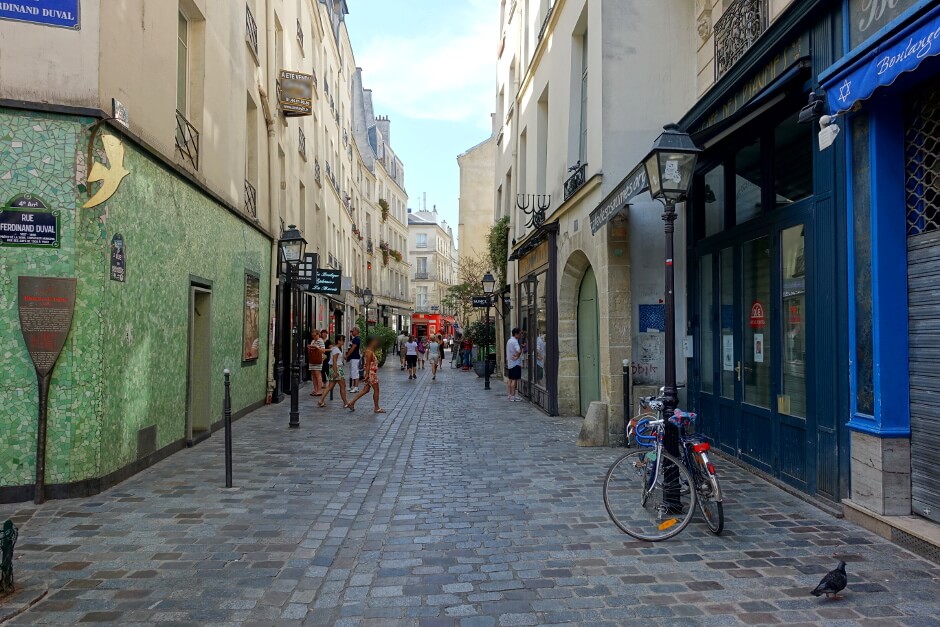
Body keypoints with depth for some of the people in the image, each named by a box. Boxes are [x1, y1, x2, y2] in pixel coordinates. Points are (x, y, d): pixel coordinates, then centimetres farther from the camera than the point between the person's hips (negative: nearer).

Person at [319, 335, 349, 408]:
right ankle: (345, 403, 10)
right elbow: (334, 361, -20)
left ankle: (321, 401, 1)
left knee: (330, 386, 6)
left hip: (337, 369, 10)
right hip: (337, 369, -10)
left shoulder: (338, 349, 16)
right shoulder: (336, 350, -14)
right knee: (343, 386, 1)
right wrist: (335, 372, -23)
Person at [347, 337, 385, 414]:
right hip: (371, 373, -10)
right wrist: (367, 375, -24)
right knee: (376, 390, 1)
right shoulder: (369, 352, -16)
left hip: (371, 374, 10)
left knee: (365, 390, 11)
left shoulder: (370, 351, 14)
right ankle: (376, 408, 9)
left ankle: (352, 403, 9)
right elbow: (368, 364, -20)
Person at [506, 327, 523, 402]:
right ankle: (513, 396, -8)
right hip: (515, 363, -10)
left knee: (511, 379, 12)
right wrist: (517, 357, -12)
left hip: (510, 363, 10)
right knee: (514, 380, -7)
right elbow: (519, 351, -28)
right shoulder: (514, 341, -17)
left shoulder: (509, 341, 14)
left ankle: (510, 395, 16)